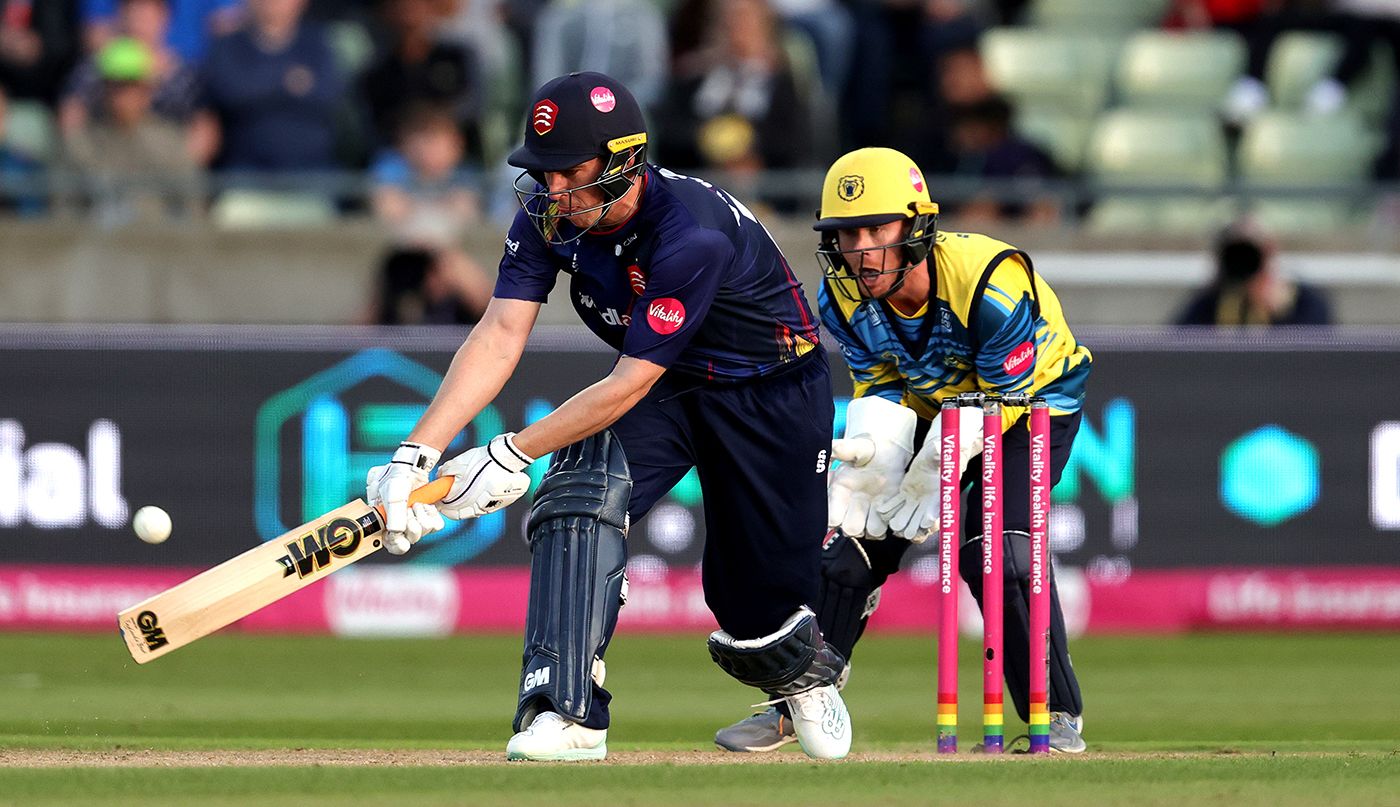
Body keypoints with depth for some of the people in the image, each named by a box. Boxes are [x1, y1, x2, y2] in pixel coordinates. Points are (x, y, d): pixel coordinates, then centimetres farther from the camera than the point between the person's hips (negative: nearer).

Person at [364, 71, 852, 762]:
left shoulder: (693, 234, -36)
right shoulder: (549, 212, -17)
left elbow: (629, 386, -33)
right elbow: (501, 336, -22)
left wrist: (511, 456, -32)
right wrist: (416, 455, -33)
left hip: (772, 388, -5)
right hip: (661, 386, 5)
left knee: (759, 597, 1)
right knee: (580, 499, -25)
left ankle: (803, 673, 39)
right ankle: (568, 713, -30)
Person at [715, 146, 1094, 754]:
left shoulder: (991, 282, -36)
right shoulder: (843, 296, -18)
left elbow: (1006, 396, -26)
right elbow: (880, 387, -6)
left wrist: (934, 477, -29)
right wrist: (870, 469, -25)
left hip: (1032, 405, -6)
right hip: (931, 408, 6)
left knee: (997, 552, -26)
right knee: (851, 541, -1)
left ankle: (1059, 716, -14)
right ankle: (795, 708, 15)